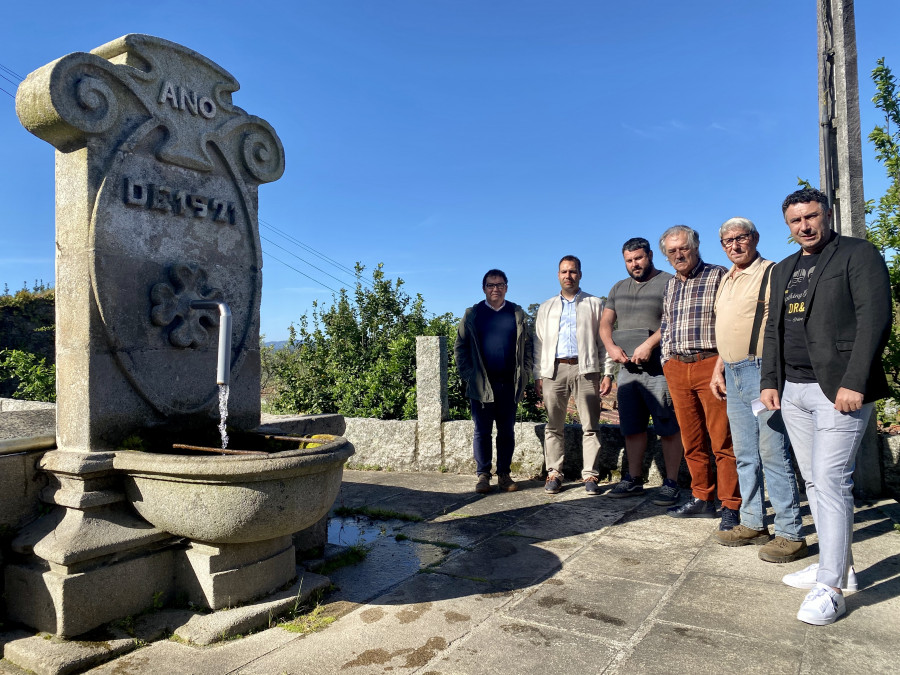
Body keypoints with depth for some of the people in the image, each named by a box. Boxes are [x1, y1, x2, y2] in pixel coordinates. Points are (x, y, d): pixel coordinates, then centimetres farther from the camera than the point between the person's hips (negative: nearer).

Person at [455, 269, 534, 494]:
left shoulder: (517, 314, 10)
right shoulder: (472, 315, 6)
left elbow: (527, 345, 11)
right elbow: (460, 347, 7)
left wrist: (525, 374, 1)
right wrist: (467, 375, -2)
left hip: (509, 383, 2)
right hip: (481, 383, -1)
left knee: (507, 431, 7)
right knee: (482, 431, 3)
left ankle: (504, 475, 16)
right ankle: (483, 475, 11)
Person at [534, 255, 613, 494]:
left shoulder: (595, 304, 12)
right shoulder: (546, 308, 19)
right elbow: (539, 343, 15)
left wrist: (608, 373, -2)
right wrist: (538, 375, 6)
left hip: (585, 369, -2)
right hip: (554, 369, 2)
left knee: (590, 426, -2)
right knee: (554, 426, 4)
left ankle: (590, 475, 5)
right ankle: (554, 473, 11)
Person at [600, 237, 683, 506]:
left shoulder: (668, 283, -2)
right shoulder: (619, 288, 18)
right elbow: (605, 322, 15)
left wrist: (649, 344, -24)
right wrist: (610, 346, -3)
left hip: (659, 369, -6)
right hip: (627, 368, 6)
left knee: (668, 428, -2)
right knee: (632, 427, 11)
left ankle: (671, 484, 6)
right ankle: (633, 479, 21)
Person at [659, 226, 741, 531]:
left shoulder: (718, 276, 0)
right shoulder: (670, 285, 18)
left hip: (710, 365, -6)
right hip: (676, 369, 6)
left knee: (722, 440, -4)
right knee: (691, 440, 10)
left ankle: (731, 506, 4)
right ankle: (702, 499, 20)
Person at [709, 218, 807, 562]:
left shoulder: (772, 273, -7)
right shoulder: (726, 280, 19)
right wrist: (719, 370, 18)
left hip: (762, 372, -8)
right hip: (734, 375, 8)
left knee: (773, 454, -6)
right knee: (745, 455, 12)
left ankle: (791, 535, 4)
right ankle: (753, 524, 23)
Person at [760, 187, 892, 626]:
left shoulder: (858, 255, -1)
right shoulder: (783, 270, 19)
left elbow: (875, 318, -11)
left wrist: (854, 382, -18)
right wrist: (769, 381, 9)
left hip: (839, 388, -7)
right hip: (793, 391, 7)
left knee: (830, 480, -9)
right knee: (815, 482, 11)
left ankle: (830, 587, -1)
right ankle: (838, 565, 24)